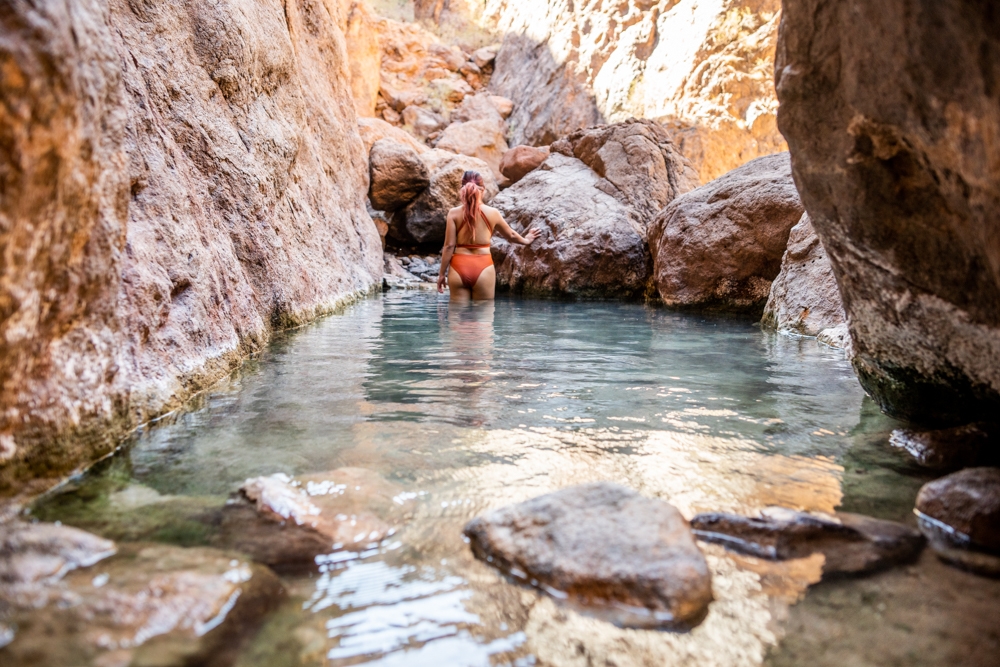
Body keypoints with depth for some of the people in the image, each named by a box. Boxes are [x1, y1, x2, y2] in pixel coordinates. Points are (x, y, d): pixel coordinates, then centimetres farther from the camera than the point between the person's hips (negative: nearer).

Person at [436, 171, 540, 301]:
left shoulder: (454, 213, -2)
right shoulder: (492, 213, 2)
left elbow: (449, 246, -4)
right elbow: (510, 235, 19)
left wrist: (442, 273, 5)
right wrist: (525, 241, 40)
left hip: (458, 268, 1)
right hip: (483, 268, 0)